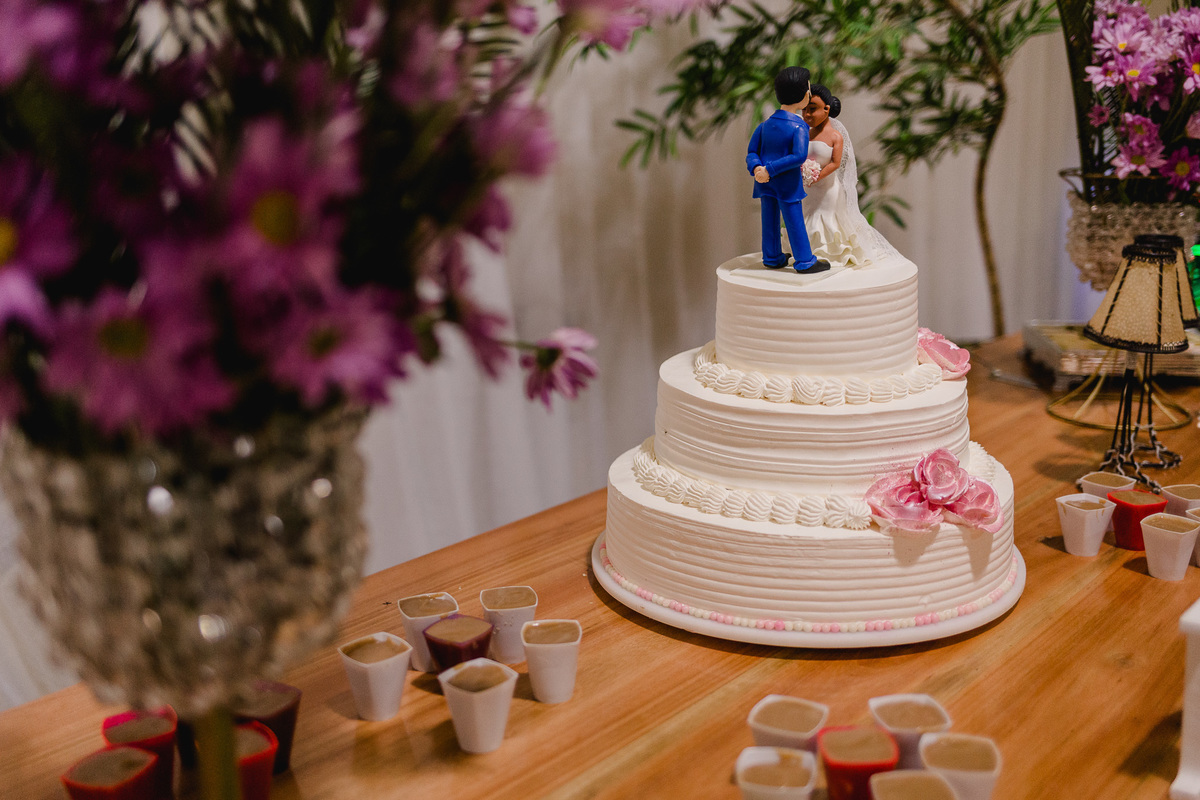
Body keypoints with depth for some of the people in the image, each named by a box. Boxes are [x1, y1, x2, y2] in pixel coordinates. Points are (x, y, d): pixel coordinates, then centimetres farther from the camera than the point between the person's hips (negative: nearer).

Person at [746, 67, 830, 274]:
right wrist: (770, 170, -24)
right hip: (787, 183, -6)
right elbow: (799, 156, -25)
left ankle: (772, 258, 27)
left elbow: (752, 151, 3)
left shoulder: (765, 124, 6)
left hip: (765, 182, 6)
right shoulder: (799, 127, -14)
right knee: (795, 222, 2)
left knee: (769, 220, 15)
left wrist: (756, 168, -14)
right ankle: (805, 261, 11)